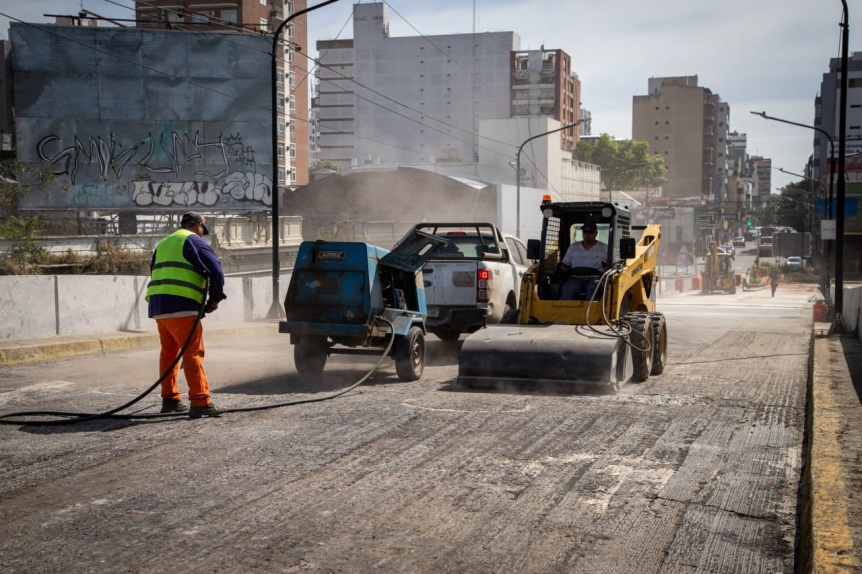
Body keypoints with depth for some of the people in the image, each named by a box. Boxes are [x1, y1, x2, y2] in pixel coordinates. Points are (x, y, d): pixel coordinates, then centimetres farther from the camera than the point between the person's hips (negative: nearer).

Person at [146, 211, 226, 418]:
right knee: (193, 353, -9)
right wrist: (215, 299, 0)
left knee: (168, 352, 18)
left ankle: (170, 398, 22)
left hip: (158, 306, 8)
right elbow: (216, 269, -10)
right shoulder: (193, 241, 1)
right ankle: (200, 403, -14)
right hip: (181, 307, -8)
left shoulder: (164, 244, 25)